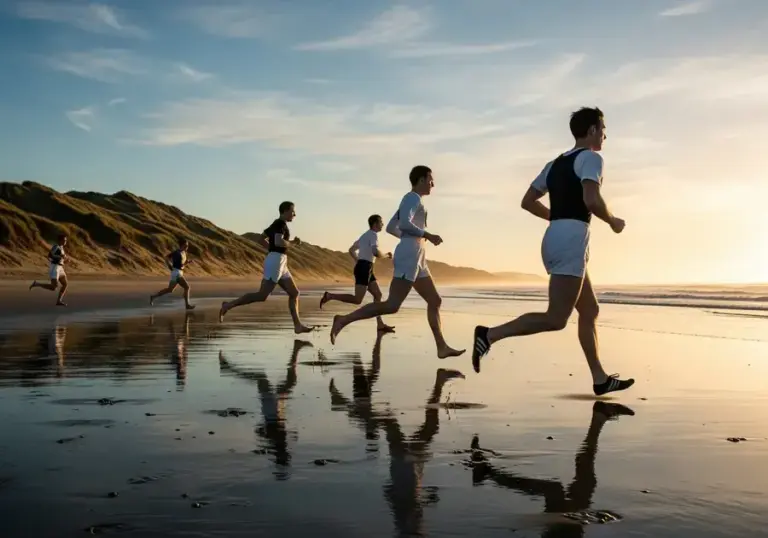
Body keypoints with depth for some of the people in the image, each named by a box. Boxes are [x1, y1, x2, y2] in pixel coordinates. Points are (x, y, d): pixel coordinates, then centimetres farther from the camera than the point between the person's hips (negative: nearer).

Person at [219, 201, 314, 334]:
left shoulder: (275, 225, 20)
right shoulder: (280, 223, -9)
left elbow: (262, 239, 26)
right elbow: (279, 242, -24)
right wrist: (293, 243, -6)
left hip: (279, 265, 10)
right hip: (275, 262, -10)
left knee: (294, 293, 7)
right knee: (262, 296, -13)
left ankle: (298, 325, 4)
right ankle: (229, 305, -9)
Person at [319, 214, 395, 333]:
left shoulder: (365, 235, 21)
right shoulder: (373, 234, -8)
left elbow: (351, 250, 26)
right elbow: (376, 253, -22)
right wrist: (387, 255, -2)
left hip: (364, 269, 10)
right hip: (364, 269, -10)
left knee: (378, 294, 10)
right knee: (357, 300, -14)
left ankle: (380, 325, 9)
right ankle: (329, 296, -11)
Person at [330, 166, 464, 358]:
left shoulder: (410, 201, 26)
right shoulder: (413, 197, -3)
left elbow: (390, 228, 27)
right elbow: (405, 223, -20)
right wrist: (427, 235, -11)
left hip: (415, 259, 11)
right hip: (409, 255, -11)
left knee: (435, 300, 10)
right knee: (392, 305, -18)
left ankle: (442, 347, 9)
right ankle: (343, 320, -19)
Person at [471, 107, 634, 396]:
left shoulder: (556, 163, 21)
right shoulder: (591, 158, -3)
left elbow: (528, 202, 19)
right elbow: (592, 200, -19)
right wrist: (613, 221, -1)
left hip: (554, 239, 10)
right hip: (571, 241, -10)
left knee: (590, 310, 14)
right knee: (556, 319, -12)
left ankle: (600, 379, 18)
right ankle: (490, 334, -18)